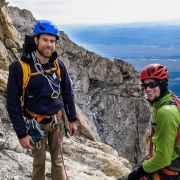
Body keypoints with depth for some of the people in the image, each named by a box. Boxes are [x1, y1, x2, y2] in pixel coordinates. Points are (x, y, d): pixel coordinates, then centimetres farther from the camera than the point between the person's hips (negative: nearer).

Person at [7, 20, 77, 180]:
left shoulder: (58, 64, -7)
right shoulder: (19, 67, -19)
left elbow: (68, 93, 5)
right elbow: (13, 103, -15)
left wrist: (72, 119, 6)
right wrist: (21, 134, -16)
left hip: (56, 120, 3)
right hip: (36, 123, -3)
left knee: (57, 159, 17)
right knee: (39, 161, 12)